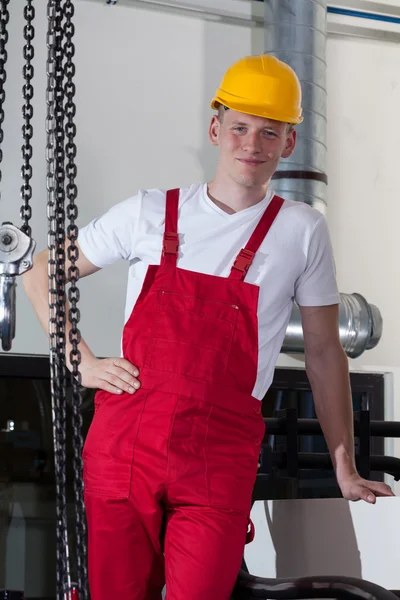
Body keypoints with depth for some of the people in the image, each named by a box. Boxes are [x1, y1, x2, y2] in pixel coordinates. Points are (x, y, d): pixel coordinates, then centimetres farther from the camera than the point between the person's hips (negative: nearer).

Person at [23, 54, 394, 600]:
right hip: (124, 444, 1)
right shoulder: (149, 212, 7)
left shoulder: (302, 231, 5)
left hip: (220, 459, -1)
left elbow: (323, 352, 11)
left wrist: (345, 470, 12)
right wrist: (83, 364, 5)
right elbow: (41, 275, 17)